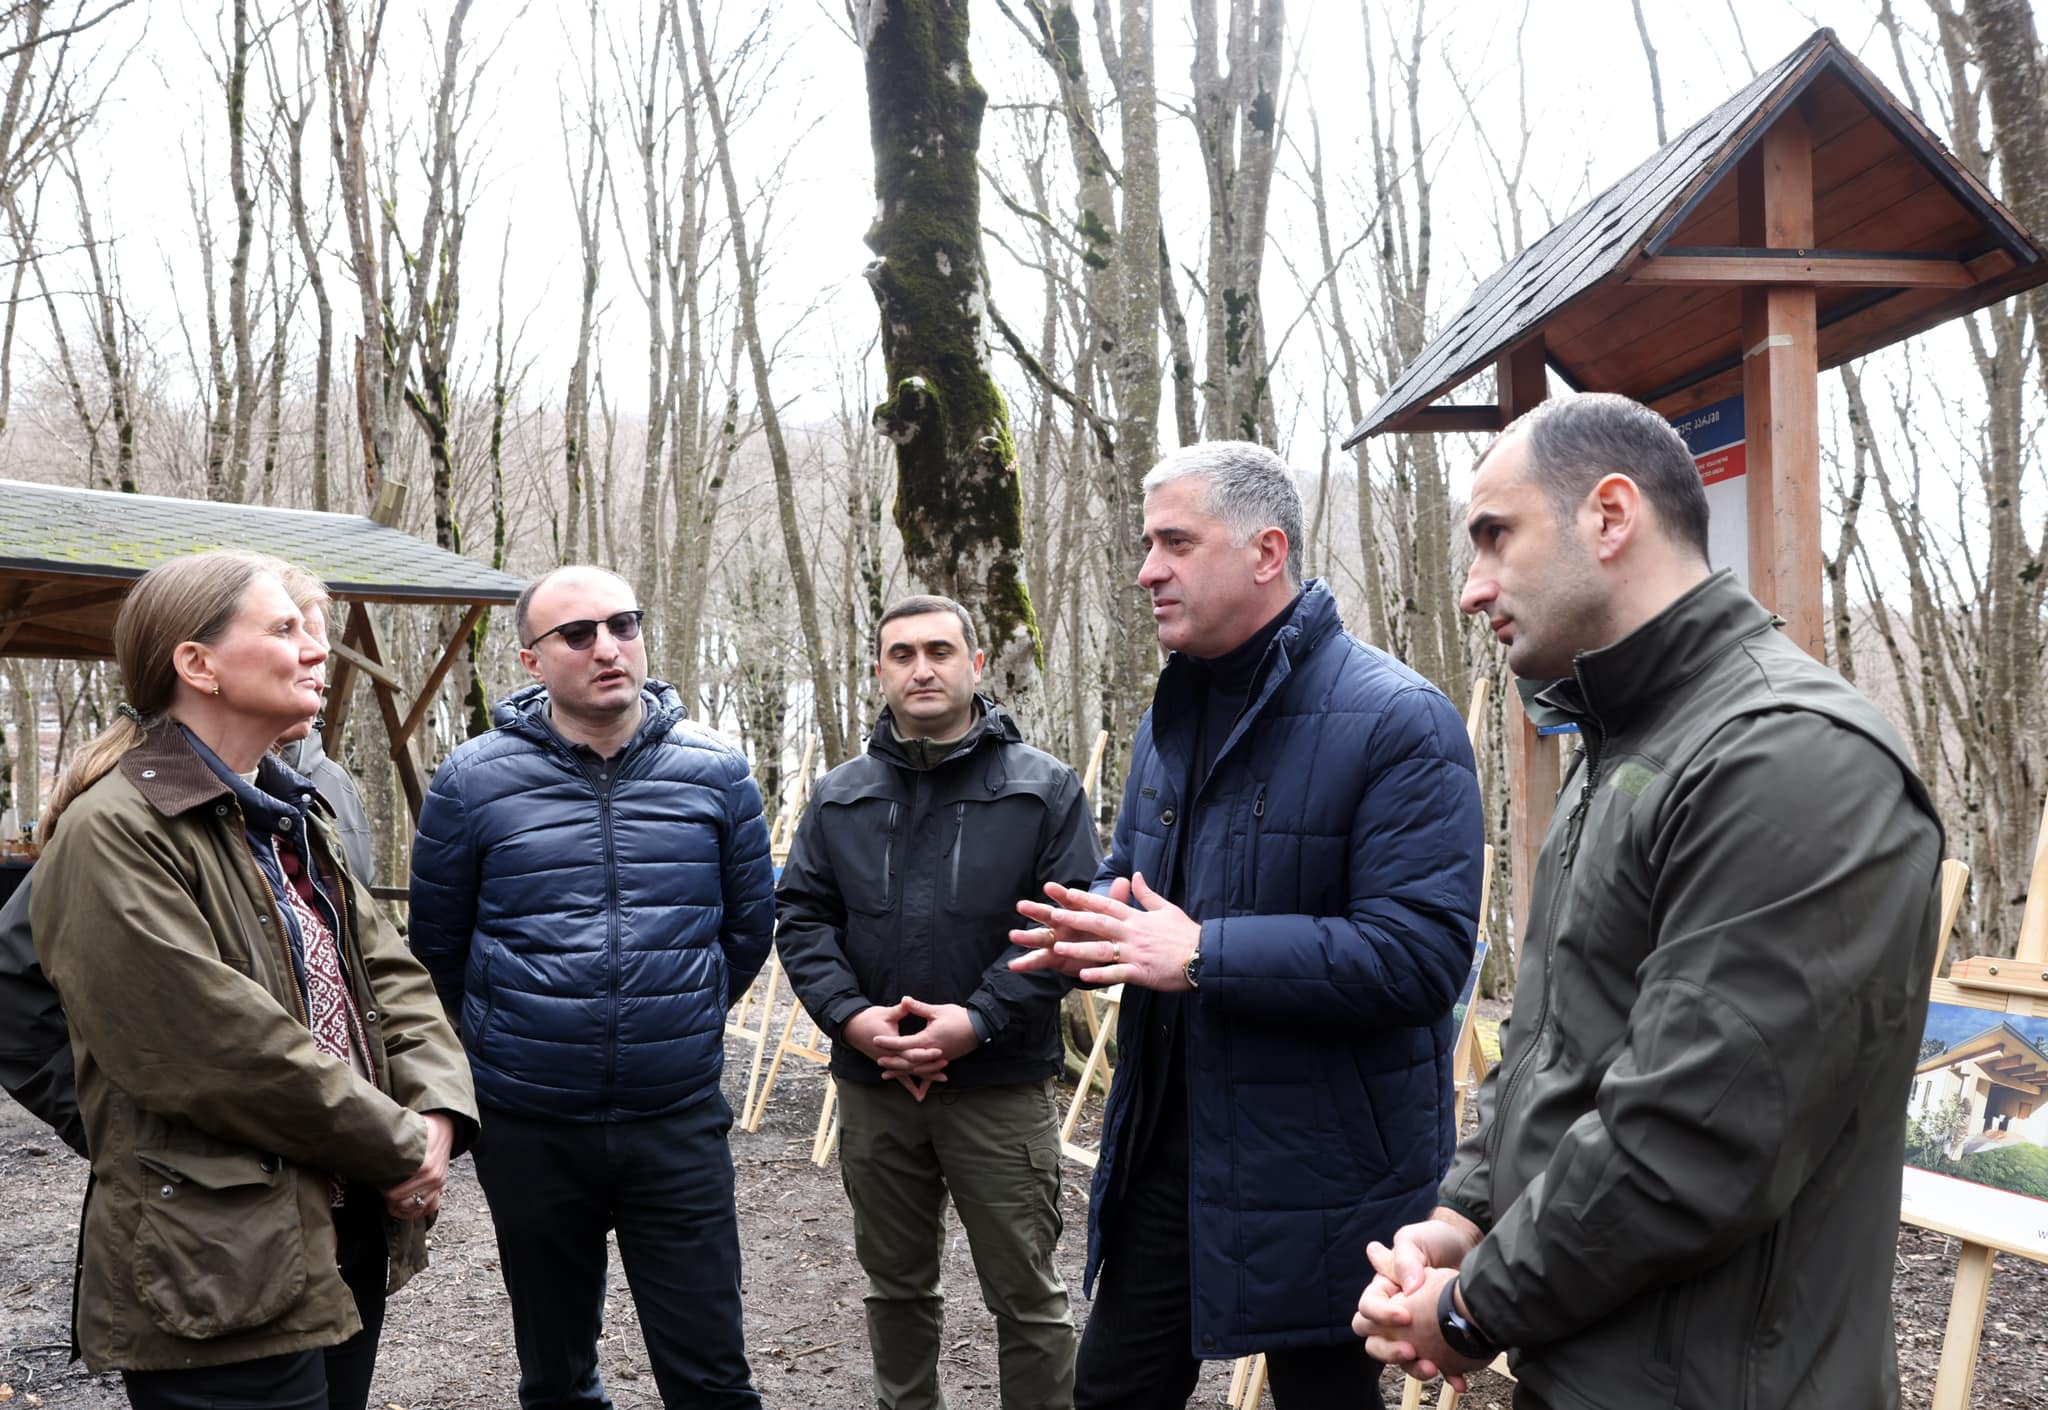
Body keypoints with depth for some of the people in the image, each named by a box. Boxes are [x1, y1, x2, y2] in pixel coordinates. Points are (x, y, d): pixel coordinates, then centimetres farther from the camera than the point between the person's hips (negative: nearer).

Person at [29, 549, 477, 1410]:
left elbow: (386, 975, 12)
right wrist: (399, 1147, -14)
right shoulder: (112, 835, -16)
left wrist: (437, 1110, -6)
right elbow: (223, 1049, -22)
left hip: (352, 1235, 9)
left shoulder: (289, 817, 13)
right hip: (224, 1278, -8)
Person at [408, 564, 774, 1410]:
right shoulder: (472, 781, -6)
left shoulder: (715, 773, -2)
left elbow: (749, 925, 10)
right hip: (528, 1128, 0)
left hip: (680, 1124, 0)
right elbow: (437, 943, 7)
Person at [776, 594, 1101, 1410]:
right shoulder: (838, 798, 9)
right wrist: (849, 1015, -12)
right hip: (871, 1085, 4)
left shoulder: (1046, 789, -2)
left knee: (1026, 1296, 4)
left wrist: (979, 1021, -18)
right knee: (895, 1285, 18)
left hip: (1001, 1089, -3)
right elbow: (800, 917, 5)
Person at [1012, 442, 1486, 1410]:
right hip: (1163, 1141, 7)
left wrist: (1203, 955, -27)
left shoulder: (1397, 721, -17)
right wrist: (1094, 925, -3)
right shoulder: (1172, 714, 10)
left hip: (1318, 1175, -7)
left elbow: (1422, 950, -25)